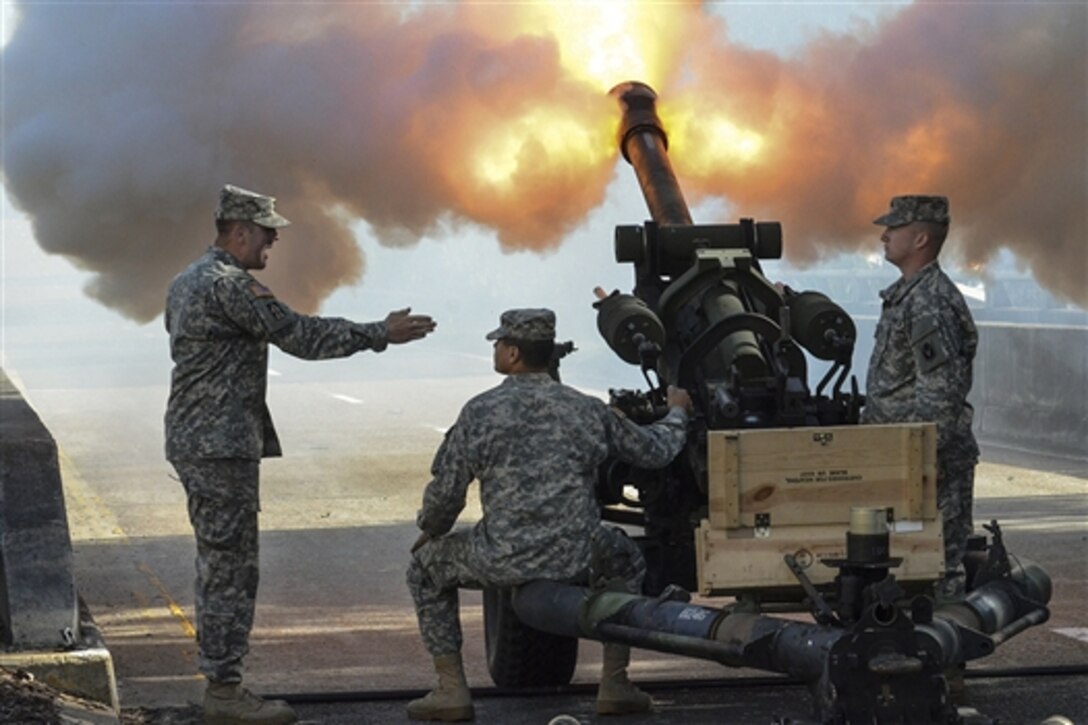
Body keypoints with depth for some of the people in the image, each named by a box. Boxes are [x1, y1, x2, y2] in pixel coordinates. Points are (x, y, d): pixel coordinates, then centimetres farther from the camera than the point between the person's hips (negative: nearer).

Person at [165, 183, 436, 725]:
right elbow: (302, 336, -17)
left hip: (193, 441, 11)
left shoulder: (186, 283, 16)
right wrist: (381, 334, -11)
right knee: (230, 568, -6)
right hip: (221, 446, -11)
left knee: (218, 566, 14)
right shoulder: (229, 285, -16)